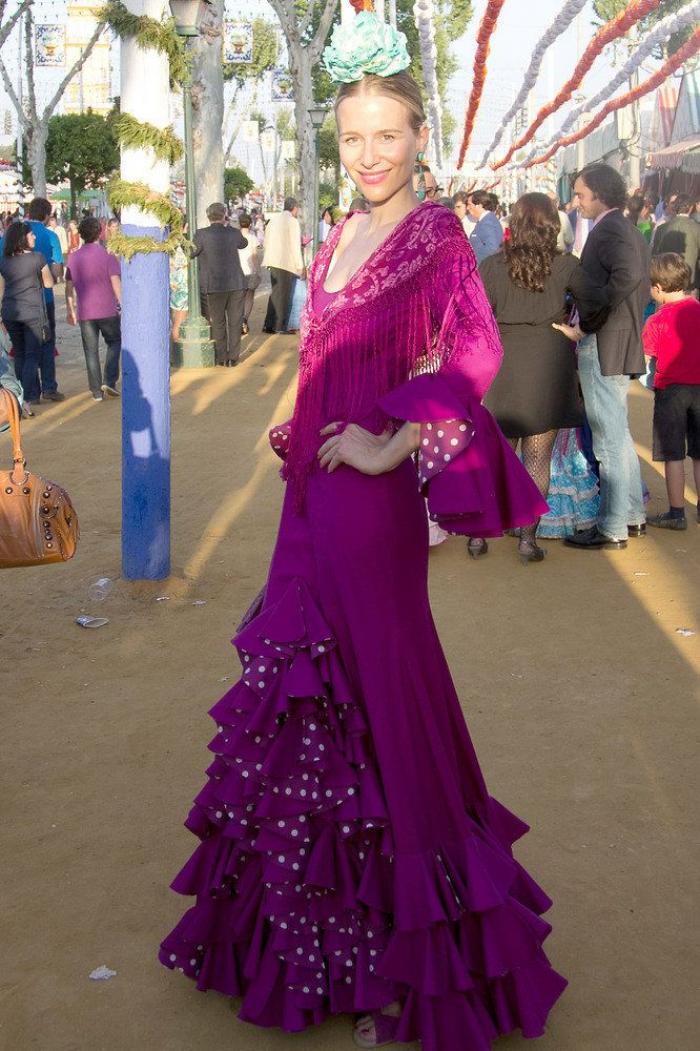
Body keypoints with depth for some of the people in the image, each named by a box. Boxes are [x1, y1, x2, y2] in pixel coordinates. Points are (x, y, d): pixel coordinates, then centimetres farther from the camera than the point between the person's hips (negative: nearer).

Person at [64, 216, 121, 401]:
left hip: (85, 312, 3)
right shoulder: (107, 255, -7)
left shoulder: (74, 257, 6)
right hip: (108, 310, -3)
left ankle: (97, 392, 7)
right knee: (114, 343, 17)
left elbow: (69, 286, 11)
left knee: (91, 351, 7)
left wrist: (70, 310, 18)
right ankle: (109, 382, 2)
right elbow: (116, 282, -13)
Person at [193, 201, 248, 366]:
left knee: (218, 323, 10)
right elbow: (244, 243, 22)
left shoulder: (202, 235, -10)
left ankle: (221, 357, 13)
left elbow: (189, 253, -5)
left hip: (214, 286, -2)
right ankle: (233, 357, 11)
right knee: (235, 322, 10)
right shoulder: (234, 233, 0)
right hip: (236, 284, 2)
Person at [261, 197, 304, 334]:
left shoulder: (274, 219, 13)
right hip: (287, 261, -7)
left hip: (273, 261, 7)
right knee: (284, 295, -1)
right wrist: (300, 266, -8)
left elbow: (266, 241, 17)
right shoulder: (292, 221, -9)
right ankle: (280, 327, -1)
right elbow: (295, 245, -11)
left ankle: (269, 325, 14)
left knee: (275, 293, 15)